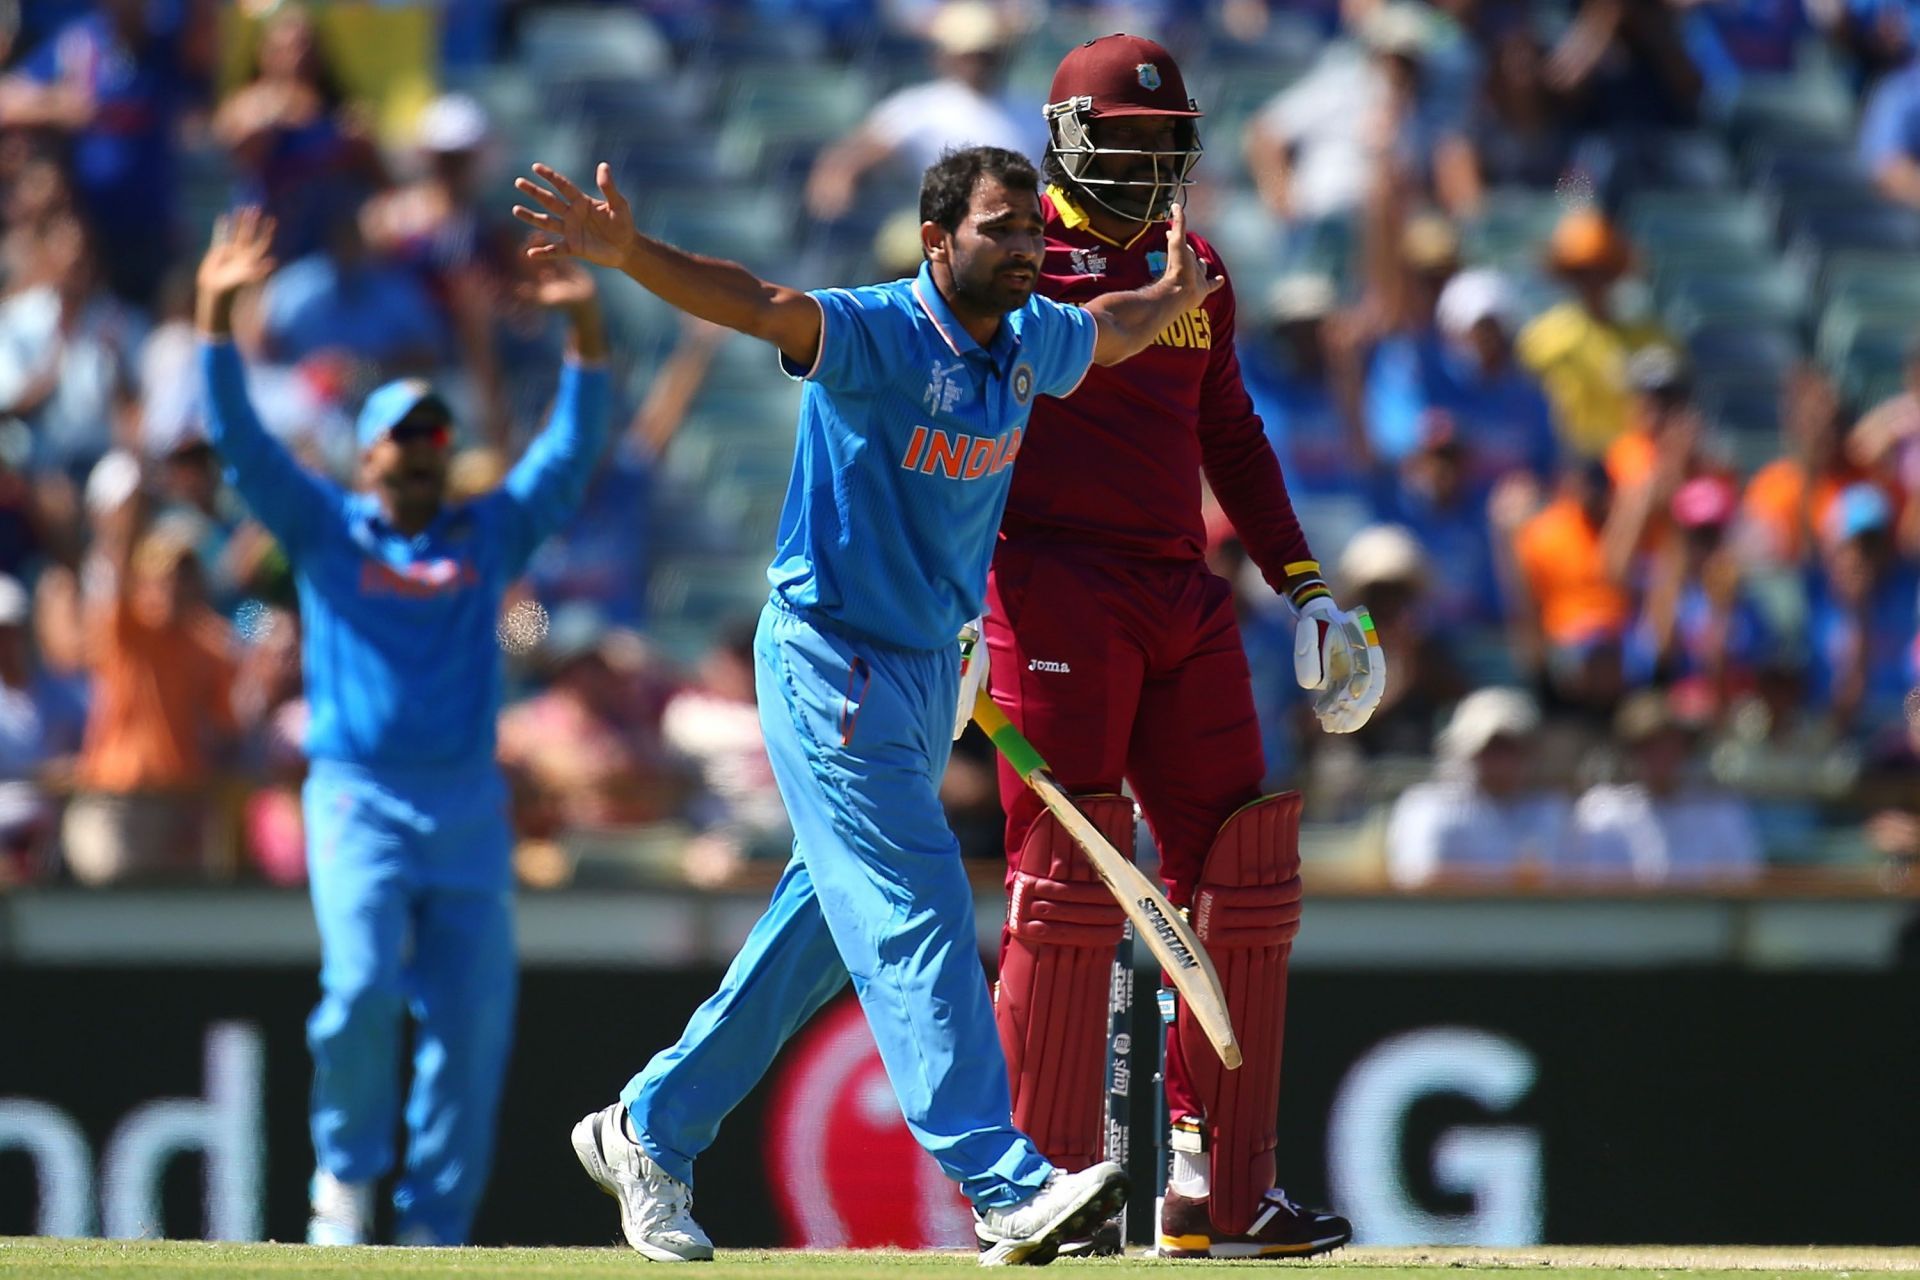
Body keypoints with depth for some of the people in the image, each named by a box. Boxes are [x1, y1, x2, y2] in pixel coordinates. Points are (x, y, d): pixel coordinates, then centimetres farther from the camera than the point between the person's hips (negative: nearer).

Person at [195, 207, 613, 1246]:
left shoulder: (490, 535, 15)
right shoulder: (326, 531, 9)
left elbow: (572, 451, 8)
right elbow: (241, 442, -1)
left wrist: (585, 331, -5)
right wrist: (215, 319, -13)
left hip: (469, 812, 3)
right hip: (360, 802, -3)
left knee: (473, 1025, -3)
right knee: (361, 989, -20)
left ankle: (434, 1229, 5)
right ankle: (345, 1174, 3)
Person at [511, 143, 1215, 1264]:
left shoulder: (1032, 342, 5)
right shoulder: (878, 334, -18)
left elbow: (1112, 330, 29)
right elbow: (758, 304, -35)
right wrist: (629, 255, -50)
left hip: (930, 667, 8)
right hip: (829, 662, -8)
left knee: (830, 924, 13)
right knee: (918, 914, -13)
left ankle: (649, 1132, 26)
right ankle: (1008, 1190, -19)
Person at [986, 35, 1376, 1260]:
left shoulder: (1197, 271, 18)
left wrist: (1303, 581, 18)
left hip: (1184, 597, 7)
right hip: (1056, 586, -7)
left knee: (1241, 877, 2)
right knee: (1069, 875, -10)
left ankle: (1221, 1187, 7)